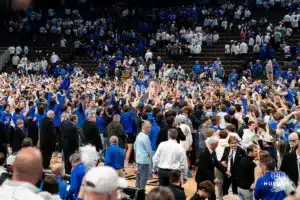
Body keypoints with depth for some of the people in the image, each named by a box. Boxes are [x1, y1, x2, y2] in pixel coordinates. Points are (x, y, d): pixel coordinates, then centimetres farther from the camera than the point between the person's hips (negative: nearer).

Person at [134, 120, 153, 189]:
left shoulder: (139, 135, 10)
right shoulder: (145, 137, -18)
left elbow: (135, 145, 18)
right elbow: (149, 149, -14)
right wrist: (151, 156, 3)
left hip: (138, 158, 9)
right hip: (144, 160, -9)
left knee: (139, 174, 16)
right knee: (144, 176, -2)